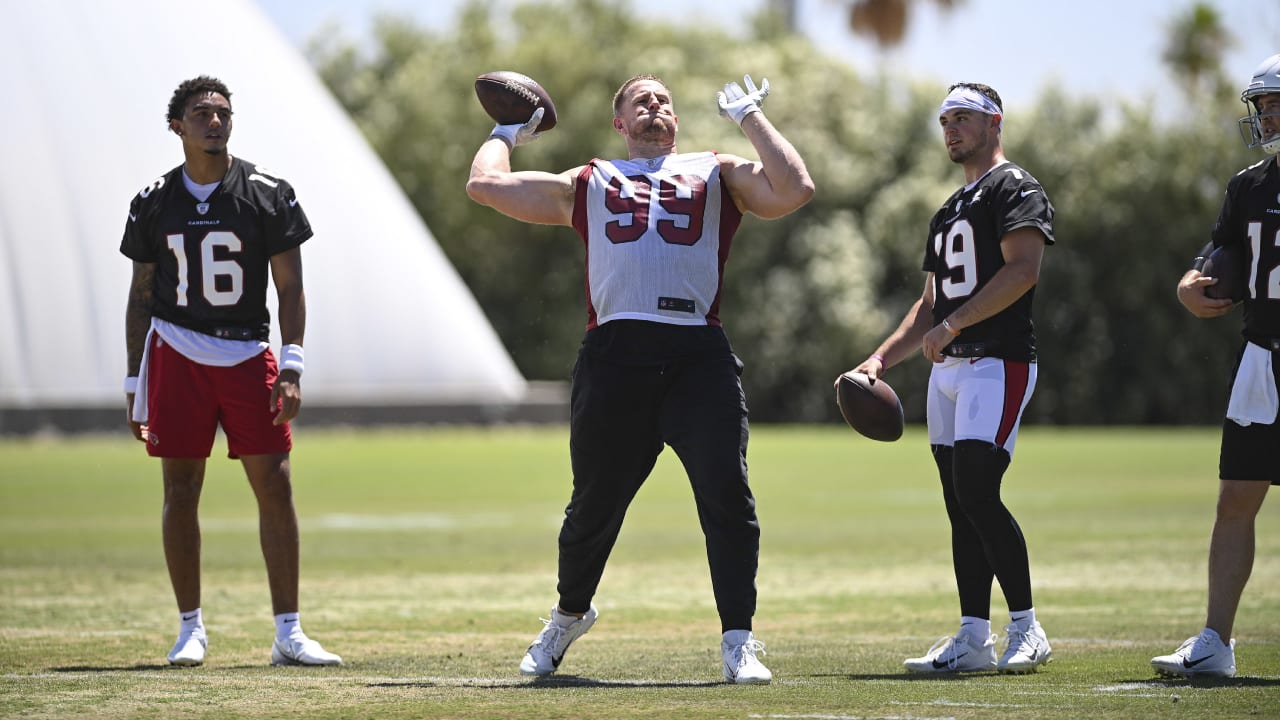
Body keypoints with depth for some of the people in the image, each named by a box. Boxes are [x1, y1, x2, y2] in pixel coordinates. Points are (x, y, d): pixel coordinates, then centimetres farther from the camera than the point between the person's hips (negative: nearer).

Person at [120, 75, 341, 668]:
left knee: (274, 486, -5)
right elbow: (141, 297, 11)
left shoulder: (267, 194, 1)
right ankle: (190, 628, 11)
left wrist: (291, 366, -10)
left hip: (246, 353, 0)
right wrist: (135, 382, 7)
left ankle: (288, 633, -1)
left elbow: (290, 287, 0)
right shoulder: (155, 203, 5)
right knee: (180, 490, 0)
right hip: (175, 352, 0)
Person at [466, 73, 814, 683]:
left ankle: (738, 640, -4)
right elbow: (485, 184, 20)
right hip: (614, 354, 1)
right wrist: (507, 132, 36)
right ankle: (569, 615, 33)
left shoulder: (717, 175, 22)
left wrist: (751, 118, 14)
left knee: (728, 497, -12)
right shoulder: (586, 185, 23)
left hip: (699, 358, -1)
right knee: (594, 504, 8)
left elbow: (794, 191, 6)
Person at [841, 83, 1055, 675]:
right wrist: (881, 360, 15)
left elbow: (1022, 269, -18)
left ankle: (1026, 629, -10)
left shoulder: (1014, 188, -3)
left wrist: (952, 324, -18)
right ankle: (974, 639, 7)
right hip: (948, 367, 9)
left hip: (998, 361, -9)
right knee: (961, 506, 6)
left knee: (977, 493, -17)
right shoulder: (950, 211, 25)